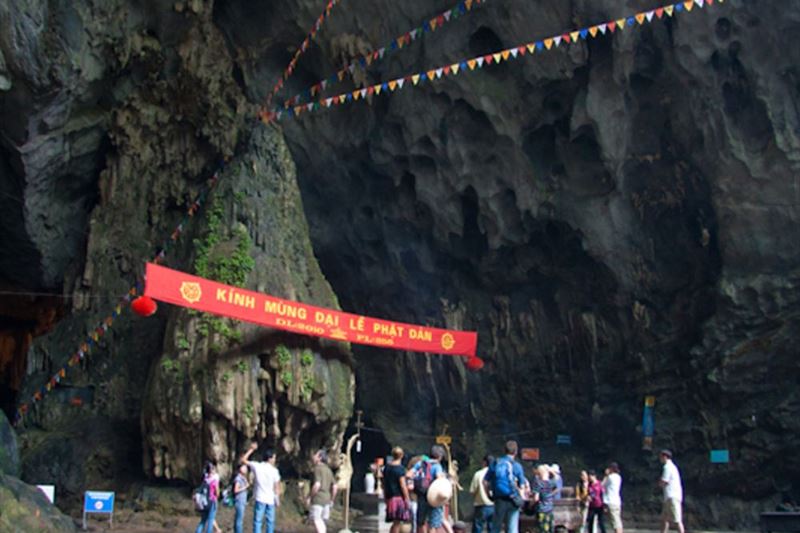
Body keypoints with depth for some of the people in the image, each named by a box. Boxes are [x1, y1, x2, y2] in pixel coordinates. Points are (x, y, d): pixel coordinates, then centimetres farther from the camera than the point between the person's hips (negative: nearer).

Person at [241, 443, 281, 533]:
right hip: (271, 499, 0)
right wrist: (278, 499, 8)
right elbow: (277, 487, -3)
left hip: (260, 498, 0)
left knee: (257, 521, 1)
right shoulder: (274, 470, -5)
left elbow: (242, 460, 7)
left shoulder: (257, 466, -4)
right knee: (270, 521, 11)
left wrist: (251, 449, 11)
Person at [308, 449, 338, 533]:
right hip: (326, 500, 8)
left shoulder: (318, 468, -11)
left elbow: (317, 485, -22)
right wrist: (331, 499, 20)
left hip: (317, 500, -8)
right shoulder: (328, 470, 14)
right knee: (321, 521, 16)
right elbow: (334, 486, 13)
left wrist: (309, 497, -14)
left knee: (316, 520, -8)